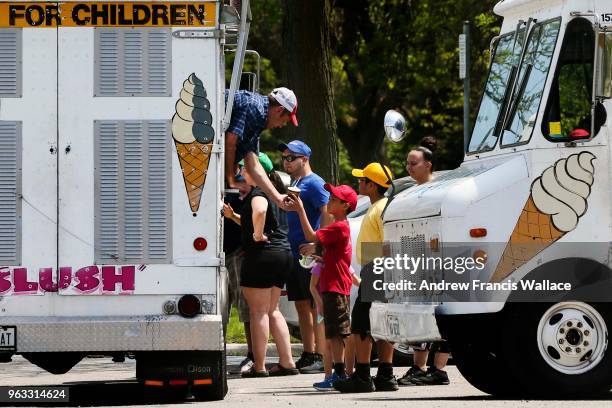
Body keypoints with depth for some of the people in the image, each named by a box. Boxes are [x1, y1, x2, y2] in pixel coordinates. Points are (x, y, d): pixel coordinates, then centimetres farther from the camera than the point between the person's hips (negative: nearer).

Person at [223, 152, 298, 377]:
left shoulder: (258, 192, -12)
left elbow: (259, 211, -37)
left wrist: (258, 235, -24)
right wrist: (233, 216, 20)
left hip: (262, 254, -10)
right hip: (282, 252, 10)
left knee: (258, 311, -4)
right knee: (272, 310, 15)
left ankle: (259, 366, -4)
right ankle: (287, 362, 13)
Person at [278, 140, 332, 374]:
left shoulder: (314, 184, -9)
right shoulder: (293, 184, 19)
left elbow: (328, 214, -19)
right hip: (294, 255, 9)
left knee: (317, 307, -8)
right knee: (302, 307, 10)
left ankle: (320, 357, -9)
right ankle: (308, 356, 14)